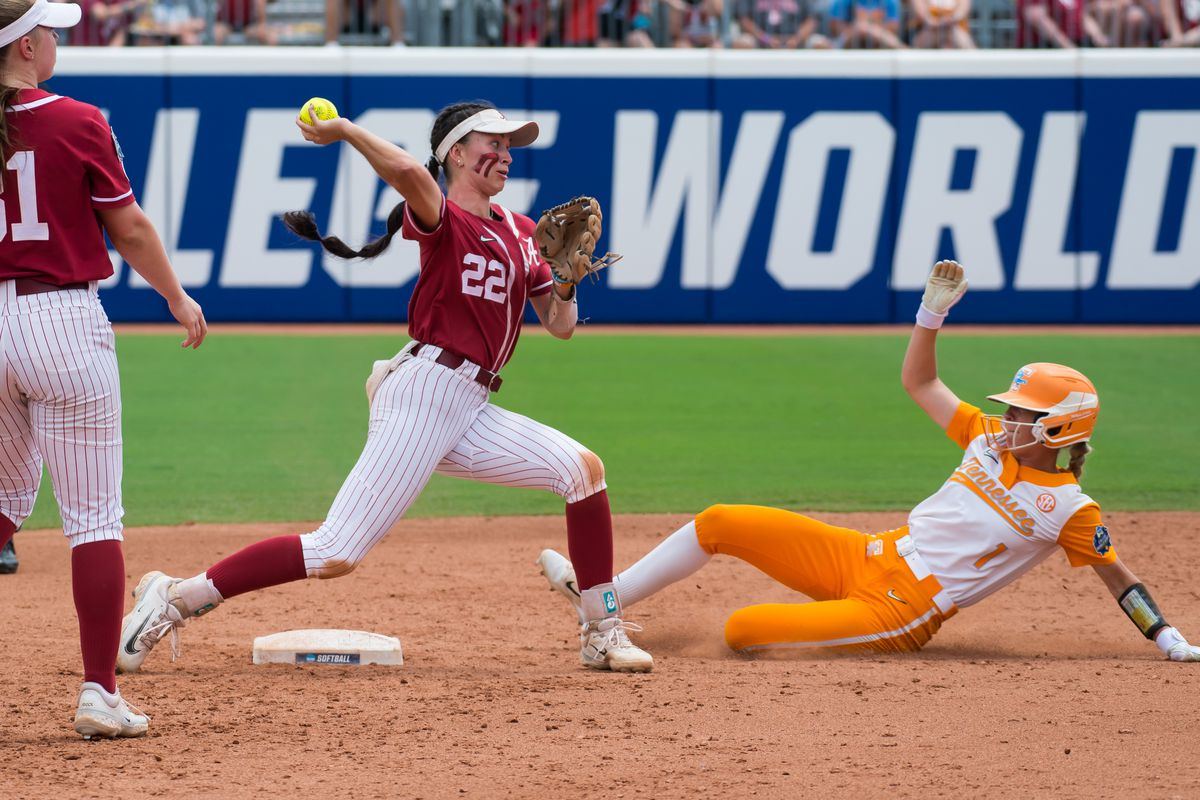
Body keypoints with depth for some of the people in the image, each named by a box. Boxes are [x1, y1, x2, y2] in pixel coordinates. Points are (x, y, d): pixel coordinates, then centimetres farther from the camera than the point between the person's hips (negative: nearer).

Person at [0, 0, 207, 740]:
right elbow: (131, 232, 0)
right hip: (62, 318, -4)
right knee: (94, 515, 2)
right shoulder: (76, 124, -8)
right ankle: (100, 693, -1)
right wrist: (179, 299, 15)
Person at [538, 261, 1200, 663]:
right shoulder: (990, 440, 9)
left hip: (900, 614, -7)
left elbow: (1117, 577, -6)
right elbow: (917, 381, 16)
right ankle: (602, 600, 14)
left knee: (741, 631, -23)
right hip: (865, 558, 7)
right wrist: (934, 311, 4)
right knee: (720, 522, 2)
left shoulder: (1069, 509, -10)